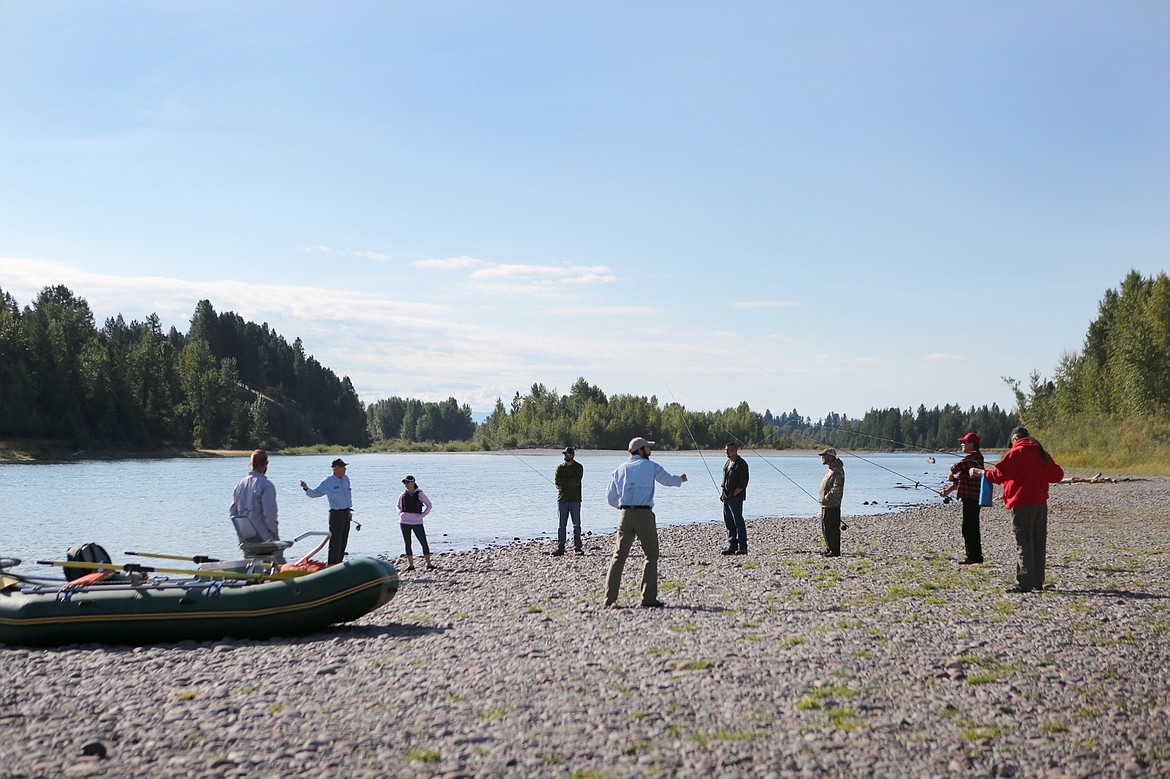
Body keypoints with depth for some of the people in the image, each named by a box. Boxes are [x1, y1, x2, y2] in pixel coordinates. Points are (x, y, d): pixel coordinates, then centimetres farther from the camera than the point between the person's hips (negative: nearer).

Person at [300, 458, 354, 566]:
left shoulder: (346, 479, 10)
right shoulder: (328, 482, -9)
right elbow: (315, 493, -7)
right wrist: (306, 489, -26)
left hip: (346, 513, 7)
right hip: (336, 514, -7)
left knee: (343, 542, 11)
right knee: (335, 542, -10)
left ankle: (338, 564, 20)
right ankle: (332, 566, -8)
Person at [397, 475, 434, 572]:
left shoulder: (419, 494, -2)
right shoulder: (403, 495, 9)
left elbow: (429, 505, 4)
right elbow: (398, 506, 25)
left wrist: (422, 515, -6)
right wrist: (400, 514, 6)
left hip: (416, 521, -4)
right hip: (404, 521, 4)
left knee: (424, 542, -4)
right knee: (407, 543, 5)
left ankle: (428, 564, 0)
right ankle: (410, 564, 12)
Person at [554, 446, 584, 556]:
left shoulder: (578, 467, 3)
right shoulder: (560, 467, 12)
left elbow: (576, 481, -12)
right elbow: (556, 481, -3)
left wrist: (562, 483, -9)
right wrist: (570, 483, -15)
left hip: (575, 499, -2)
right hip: (562, 499, 2)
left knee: (577, 525, 0)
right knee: (561, 525, 1)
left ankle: (577, 547, 5)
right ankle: (560, 548, 3)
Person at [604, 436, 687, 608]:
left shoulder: (619, 470, 12)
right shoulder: (651, 467, 3)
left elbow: (611, 499, 11)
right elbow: (668, 480, 18)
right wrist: (680, 479, 41)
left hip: (625, 515, 3)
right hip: (644, 514, -3)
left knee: (619, 556, 5)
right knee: (651, 556, 6)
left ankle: (610, 598, 0)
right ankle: (649, 598, -1)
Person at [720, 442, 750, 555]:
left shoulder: (741, 464, -8)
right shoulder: (727, 463, 18)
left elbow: (743, 483, -13)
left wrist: (733, 494, -16)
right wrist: (722, 493, 11)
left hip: (736, 497, -9)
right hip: (726, 498, 9)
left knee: (738, 522, -8)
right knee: (729, 523, 9)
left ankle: (742, 547, -5)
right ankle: (731, 546, 13)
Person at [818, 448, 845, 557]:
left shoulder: (837, 470, -17)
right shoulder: (831, 469, 15)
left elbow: (837, 489, -24)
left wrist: (826, 497, -16)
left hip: (832, 505, -11)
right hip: (825, 504, 11)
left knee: (832, 528, -7)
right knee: (825, 527, 16)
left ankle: (835, 551, -3)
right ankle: (829, 548, 25)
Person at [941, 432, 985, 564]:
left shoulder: (973, 456, -13)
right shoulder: (975, 456, 21)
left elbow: (957, 467, -24)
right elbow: (961, 478, 24)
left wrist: (950, 475, -2)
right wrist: (948, 490, 19)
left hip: (971, 497, -11)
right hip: (973, 497, 11)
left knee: (969, 528, -9)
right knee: (972, 528, 15)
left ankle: (973, 557, -7)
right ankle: (976, 556, 21)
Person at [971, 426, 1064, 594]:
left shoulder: (1017, 452, -8)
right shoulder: (1042, 453, 13)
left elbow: (999, 474, -14)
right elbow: (1057, 474, 20)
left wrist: (981, 472, -1)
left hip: (1023, 504, -7)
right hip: (1041, 503, 7)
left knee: (1024, 544, -7)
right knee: (1038, 543, 11)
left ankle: (1024, 583, -10)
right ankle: (1037, 582, 15)